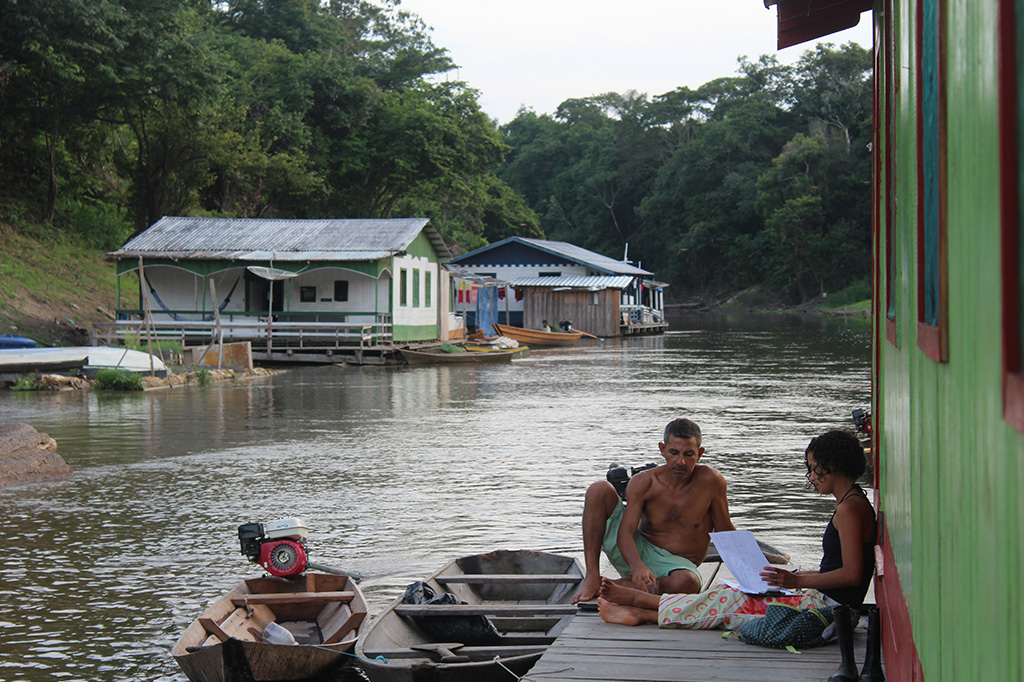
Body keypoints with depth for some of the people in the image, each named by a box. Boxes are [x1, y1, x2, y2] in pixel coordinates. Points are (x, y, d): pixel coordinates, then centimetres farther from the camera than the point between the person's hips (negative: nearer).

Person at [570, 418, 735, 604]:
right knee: (599, 490, -15)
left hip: (676, 563, -2)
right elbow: (625, 531, -19)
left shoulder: (710, 481, -13)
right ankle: (592, 578, -21)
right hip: (634, 555, 2)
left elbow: (726, 534, -3)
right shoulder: (643, 483, -10)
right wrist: (637, 567, -38)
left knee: (687, 582, -42)